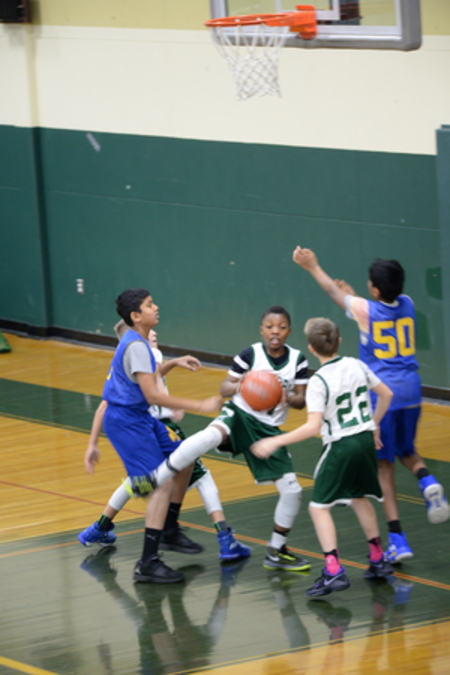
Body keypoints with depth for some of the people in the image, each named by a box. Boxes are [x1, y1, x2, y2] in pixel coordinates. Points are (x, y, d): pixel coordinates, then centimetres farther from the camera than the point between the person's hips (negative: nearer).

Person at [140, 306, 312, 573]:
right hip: (240, 414, -4)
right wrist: (237, 386, -26)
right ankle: (153, 480, -34)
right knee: (212, 435, -40)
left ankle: (276, 552, 18)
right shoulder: (250, 355, -8)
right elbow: (224, 388, -3)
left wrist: (289, 398, -21)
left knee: (292, 490, -1)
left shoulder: (298, 360, -1)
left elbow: (302, 400, 2)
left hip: (268, 429, 4)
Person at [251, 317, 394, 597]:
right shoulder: (357, 366, 2)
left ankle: (334, 571, -13)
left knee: (319, 506, 0)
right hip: (365, 439, 7)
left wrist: (275, 442, -20)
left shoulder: (319, 382, -17)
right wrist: (374, 424, 28)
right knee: (360, 498, 26)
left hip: (340, 446, -7)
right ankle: (379, 560, 32)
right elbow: (386, 395, 13)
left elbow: (313, 427, -24)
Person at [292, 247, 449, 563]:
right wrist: (356, 297, 40)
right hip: (411, 390, 4)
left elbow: (334, 290, 10)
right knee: (407, 451, 25)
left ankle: (397, 539, -5)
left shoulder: (366, 309, -10)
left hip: (381, 392, -4)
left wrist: (313, 267, 26)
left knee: (384, 466, 2)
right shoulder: (407, 305, 2)